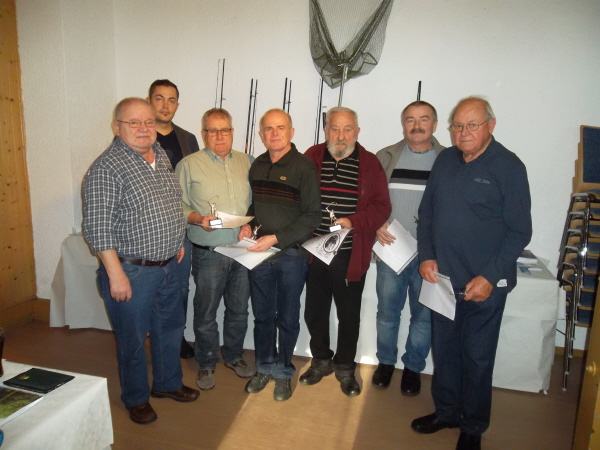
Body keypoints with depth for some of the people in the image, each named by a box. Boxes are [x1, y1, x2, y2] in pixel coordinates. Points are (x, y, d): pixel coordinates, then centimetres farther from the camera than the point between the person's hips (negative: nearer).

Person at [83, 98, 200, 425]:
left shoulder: (161, 157, 7)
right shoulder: (106, 169, -18)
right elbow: (97, 228, -20)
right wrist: (116, 274, -20)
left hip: (168, 266, 8)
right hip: (132, 271, -7)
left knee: (171, 327, 21)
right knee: (133, 338, 11)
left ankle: (168, 383, 43)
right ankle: (136, 398, 34)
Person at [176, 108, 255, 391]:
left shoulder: (246, 162, 9)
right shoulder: (189, 165, -1)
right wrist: (198, 219, -21)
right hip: (208, 253, -3)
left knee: (239, 310, 16)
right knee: (206, 313, 8)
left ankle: (233, 355, 38)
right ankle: (206, 364, 29)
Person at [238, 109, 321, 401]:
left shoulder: (303, 166, -10)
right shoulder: (257, 165, 7)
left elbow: (312, 216, -14)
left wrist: (276, 238, -20)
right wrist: (247, 225, 0)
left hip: (291, 254, -4)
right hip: (259, 253, 5)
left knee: (287, 317, 11)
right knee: (262, 315, 16)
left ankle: (283, 371, 31)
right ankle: (264, 368, 35)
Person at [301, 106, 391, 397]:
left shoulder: (369, 163, -2)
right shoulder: (312, 157, 2)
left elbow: (382, 206, -6)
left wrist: (353, 222, -21)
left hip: (351, 255, -2)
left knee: (349, 315, 12)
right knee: (314, 311, 15)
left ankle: (345, 366, 34)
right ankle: (321, 360, 38)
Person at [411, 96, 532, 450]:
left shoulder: (508, 166, -9)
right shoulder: (445, 160, 6)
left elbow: (520, 231, -10)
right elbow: (427, 213, 11)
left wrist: (489, 277, -16)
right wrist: (427, 256, -2)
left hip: (484, 284, -4)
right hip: (443, 278, 5)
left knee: (477, 357, 9)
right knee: (444, 349, 17)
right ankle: (446, 411, 37)